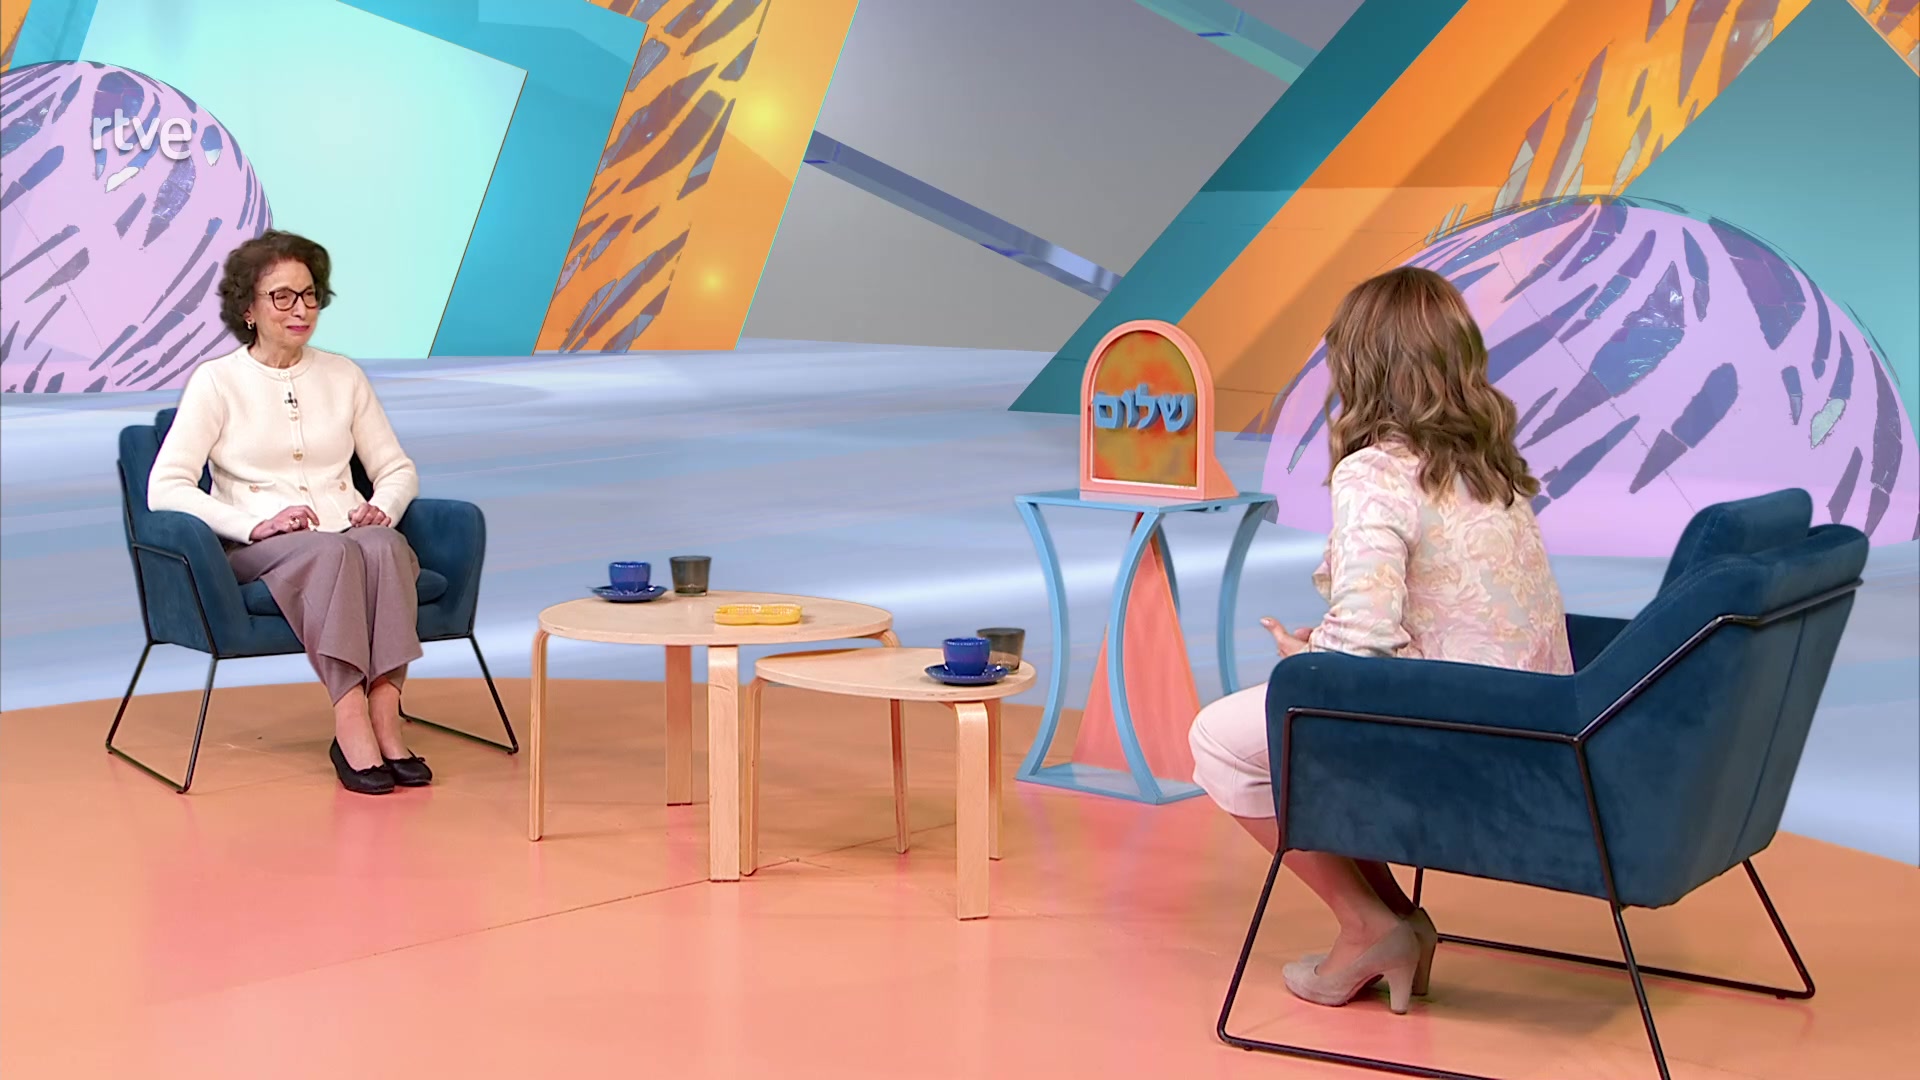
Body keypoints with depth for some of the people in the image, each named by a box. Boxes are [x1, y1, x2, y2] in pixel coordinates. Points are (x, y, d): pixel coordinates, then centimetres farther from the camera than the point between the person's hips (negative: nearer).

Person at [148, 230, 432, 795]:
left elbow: (397, 468, 18)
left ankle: (384, 718, -39)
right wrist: (253, 525, -20)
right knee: (330, 551, -38)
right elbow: (165, 488, -7)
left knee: (384, 546, -34)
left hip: (352, 538, 3)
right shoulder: (217, 380, 2)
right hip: (259, 552, -3)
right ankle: (352, 724, -43)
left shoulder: (343, 374, 15)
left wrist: (382, 510, -6)